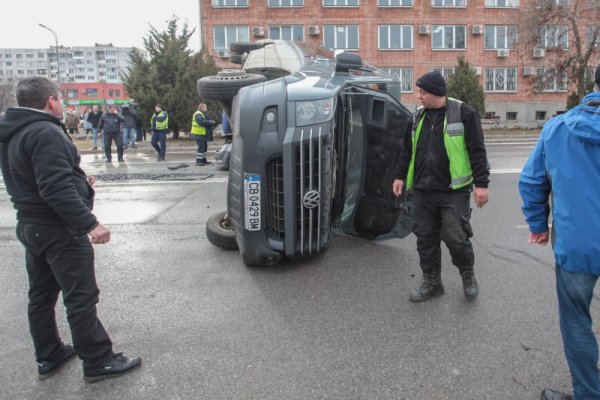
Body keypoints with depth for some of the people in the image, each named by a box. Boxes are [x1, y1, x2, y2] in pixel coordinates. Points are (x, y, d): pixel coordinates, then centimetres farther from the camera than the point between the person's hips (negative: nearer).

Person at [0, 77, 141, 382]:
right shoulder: (46, 133, -21)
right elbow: (57, 189, -29)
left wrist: (79, 182, 16)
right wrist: (90, 223, -28)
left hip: (31, 226, 10)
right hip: (59, 231, -10)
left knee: (41, 296, 17)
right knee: (81, 299, -2)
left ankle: (48, 357, 30)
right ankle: (98, 362, 8)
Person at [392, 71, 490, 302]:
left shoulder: (463, 113, -7)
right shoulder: (419, 116, 11)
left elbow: (477, 151, -8)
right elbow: (408, 150, 20)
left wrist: (481, 183, -11)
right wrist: (400, 176, 17)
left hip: (454, 191, -5)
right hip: (424, 191, 5)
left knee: (456, 238, -4)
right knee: (425, 238, 8)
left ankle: (468, 276, 24)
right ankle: (431, 282, 24)